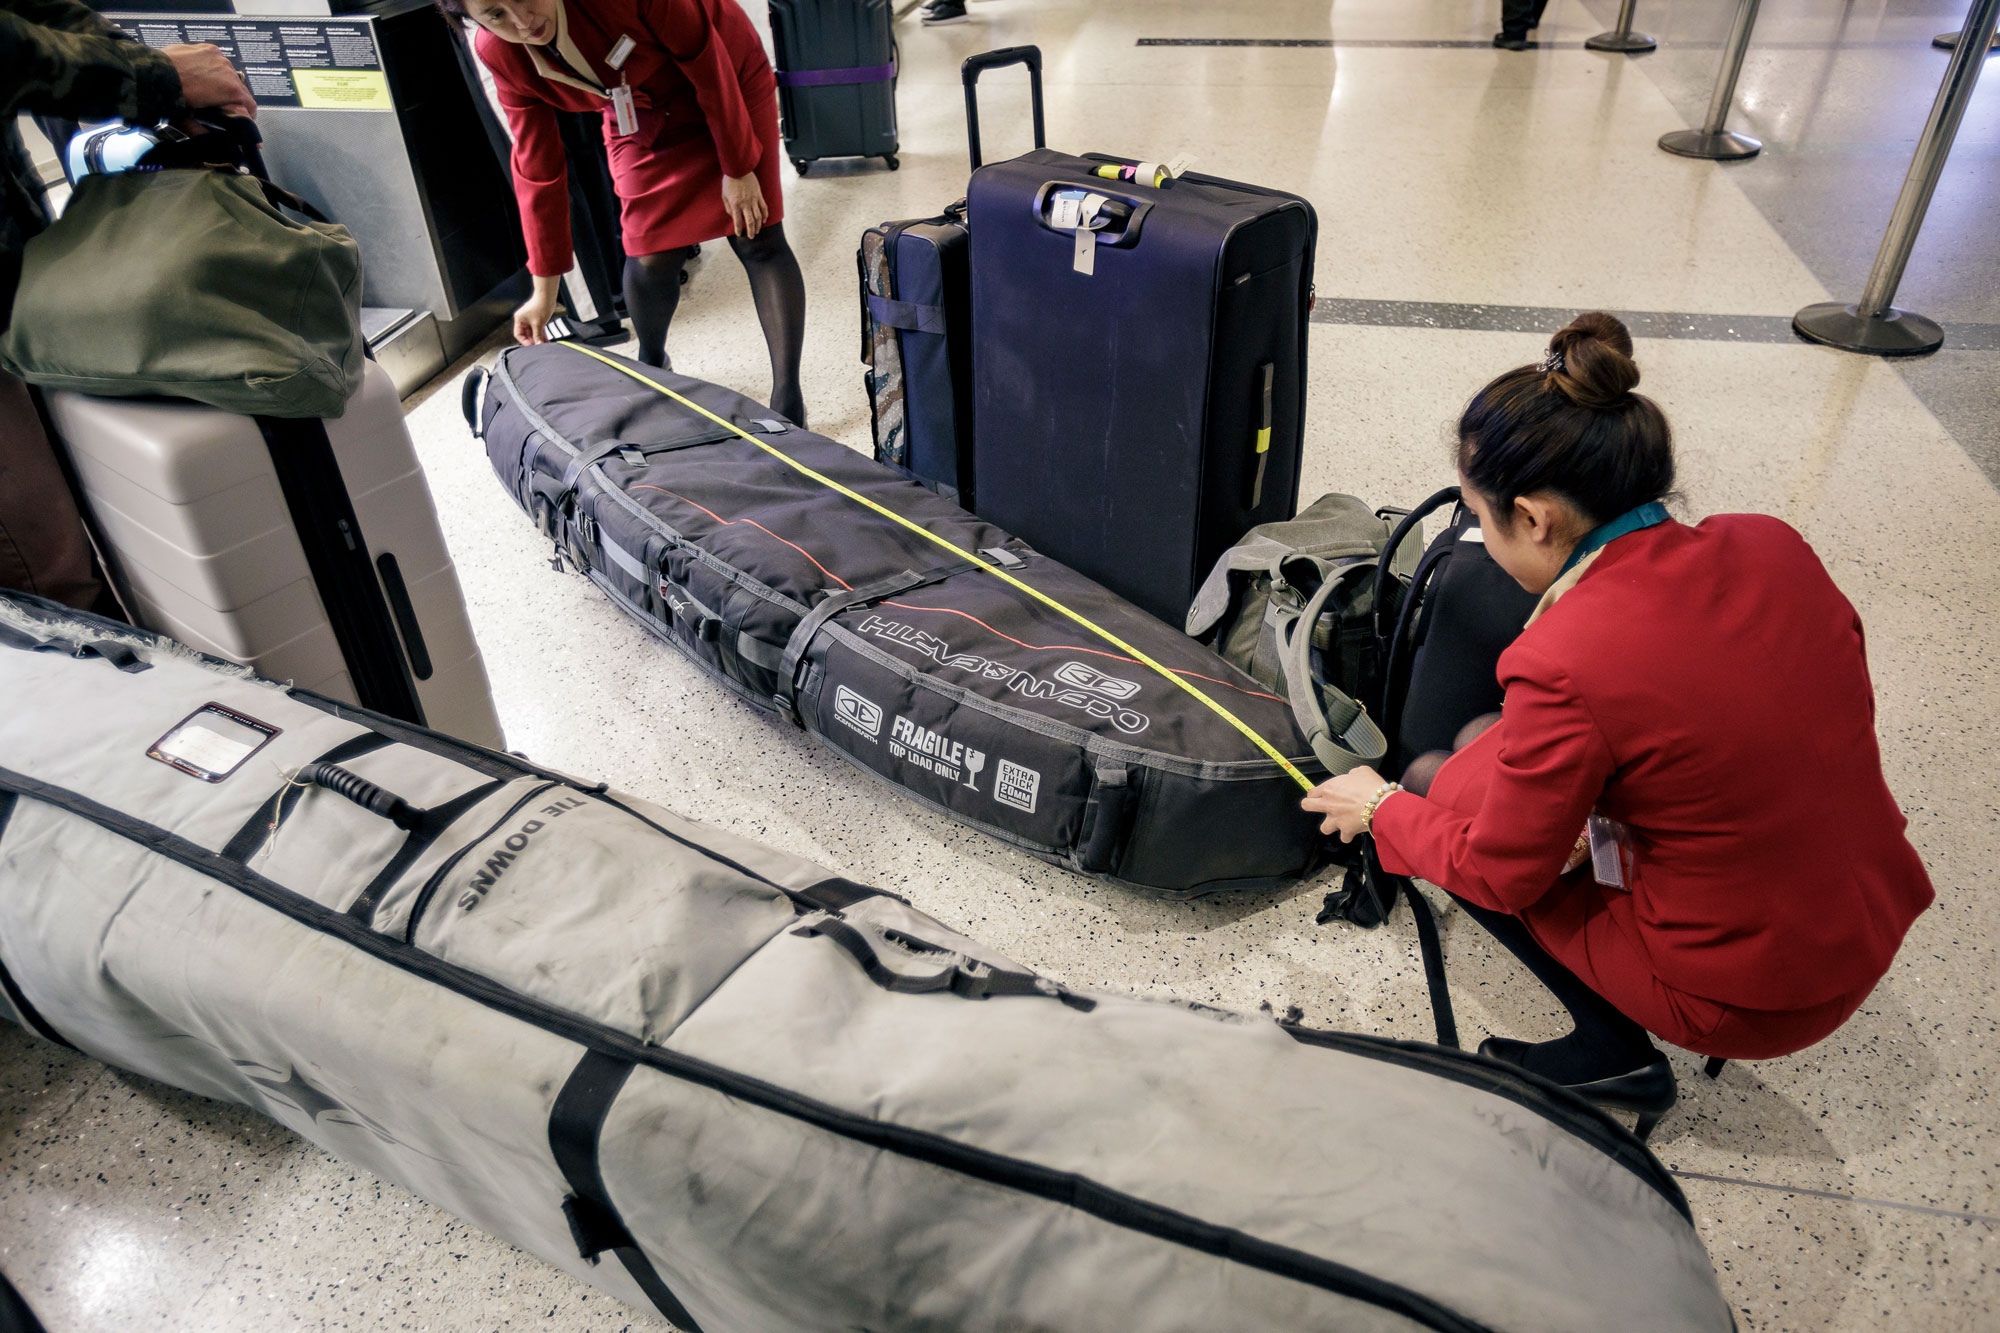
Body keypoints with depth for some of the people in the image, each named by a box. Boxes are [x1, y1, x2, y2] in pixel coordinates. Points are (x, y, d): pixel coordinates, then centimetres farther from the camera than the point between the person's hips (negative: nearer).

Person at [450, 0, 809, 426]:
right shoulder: (502, 55, -20)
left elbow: (707, 61, -24)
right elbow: (538, 171, -12)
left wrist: (739, 168, -17)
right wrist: (544, 290, -8)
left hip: (726, 79, -3)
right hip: (639, 115, 3)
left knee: (757, 239, -12)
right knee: (651, 255, -8)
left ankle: (788, 402, -7)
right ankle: (651, 367, 23)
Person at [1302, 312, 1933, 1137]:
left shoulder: (1566, 667, -28)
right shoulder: (1768, 544, -8)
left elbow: (1498, 875, -14)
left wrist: (1381, 810, 5)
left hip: (1753, 1004, -7)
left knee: (1448, 789, 4)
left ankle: (1612, 1054, 10)